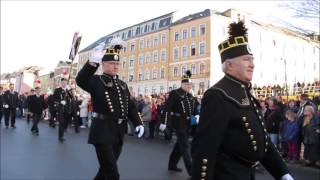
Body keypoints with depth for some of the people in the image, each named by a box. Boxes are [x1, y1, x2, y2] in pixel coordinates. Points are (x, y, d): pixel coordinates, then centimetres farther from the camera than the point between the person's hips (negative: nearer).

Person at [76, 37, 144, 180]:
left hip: (118, 133, 6)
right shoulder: (96, 81, -4)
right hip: (102, 132, -6)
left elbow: (131, 107, 15)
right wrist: (92, 62, -41)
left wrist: (138, 123, 0)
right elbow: (80, 80, -26)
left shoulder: (122, 85, 15)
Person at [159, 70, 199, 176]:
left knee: (180, 144, 15)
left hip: (187, 124, 8)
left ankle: (172, 165, 29)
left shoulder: (190, 96, 12)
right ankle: (190, 169, -1)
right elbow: (167, 108, -15)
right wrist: (164, 122, -19)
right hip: (179, 123, -8)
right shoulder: (175, 93, -10)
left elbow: (194, 109, 21)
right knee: (185, 145, -6)